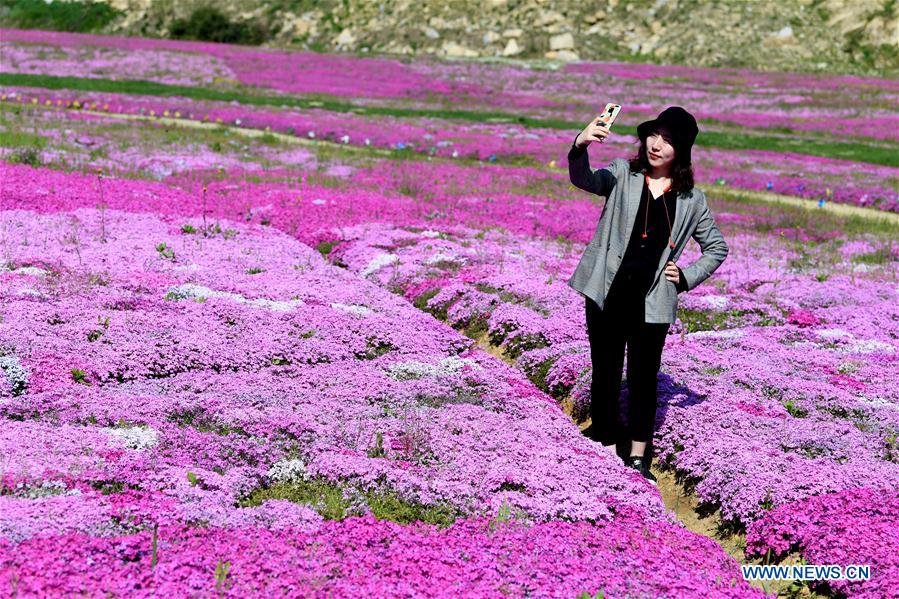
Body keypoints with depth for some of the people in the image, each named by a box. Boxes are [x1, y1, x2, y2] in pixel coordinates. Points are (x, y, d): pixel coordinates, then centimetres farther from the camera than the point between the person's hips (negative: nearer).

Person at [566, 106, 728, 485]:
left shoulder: (691, 199, 4)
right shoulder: (623, 174, 0)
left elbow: (717, 247, 16)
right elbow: (584, 180, -20)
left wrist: (688, 276, 2)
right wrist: (580, 146, -39)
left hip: (653, 301, 1)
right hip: (607, 294, 0)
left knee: (644, 379, 6)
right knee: (605, 373, 7)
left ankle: (637, 459, 17)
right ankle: (607, 452, 19)